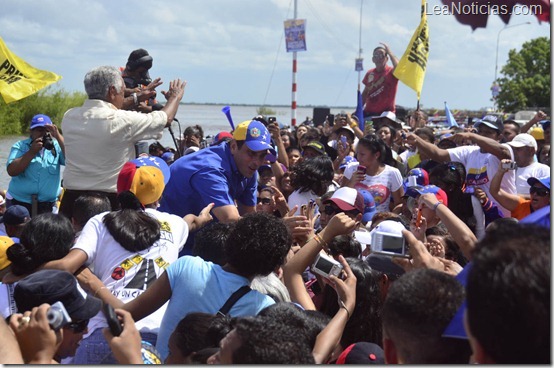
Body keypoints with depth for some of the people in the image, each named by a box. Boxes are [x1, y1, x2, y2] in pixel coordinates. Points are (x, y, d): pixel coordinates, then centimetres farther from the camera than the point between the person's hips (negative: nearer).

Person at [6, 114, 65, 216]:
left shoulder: (56, 147, 7)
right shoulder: (20, 147, 4)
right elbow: (11, 171, -11)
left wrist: (58, 136, -16)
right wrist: (32, 152, -16)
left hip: (47, 206, 1)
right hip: (19, 204, -1)